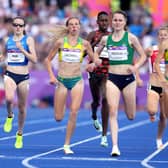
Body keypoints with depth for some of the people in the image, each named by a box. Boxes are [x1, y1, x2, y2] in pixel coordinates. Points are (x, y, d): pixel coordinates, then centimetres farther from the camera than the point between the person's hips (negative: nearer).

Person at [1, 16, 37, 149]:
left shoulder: (28, 40, -2)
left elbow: (34, 60, -10)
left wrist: (22, 50, -20)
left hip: (24, 77, -1)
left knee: (22, 108, 8)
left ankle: (20, 135, 26)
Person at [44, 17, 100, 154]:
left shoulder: (84, 43, 1)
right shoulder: (60, 42, -1)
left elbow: (95, 60, 8)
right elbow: (48, 60, 6)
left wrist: (93, 64, -15)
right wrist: (51, 76, -5)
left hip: (77, 81, 0)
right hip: (62, 81, 0)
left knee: (74, 112, -16)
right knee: (58, 118, 1)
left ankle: (67, 145, -5)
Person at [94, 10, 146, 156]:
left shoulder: (131, 38, -3)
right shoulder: (106, 39, 5)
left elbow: (143, 56, 0)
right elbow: (96, 53, 22)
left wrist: (136, 66, -18)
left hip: (128, 78, -1)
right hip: (112, 78, 1)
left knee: (131, 116, 9)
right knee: (113, 112, -14)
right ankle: (115, 146, -15)